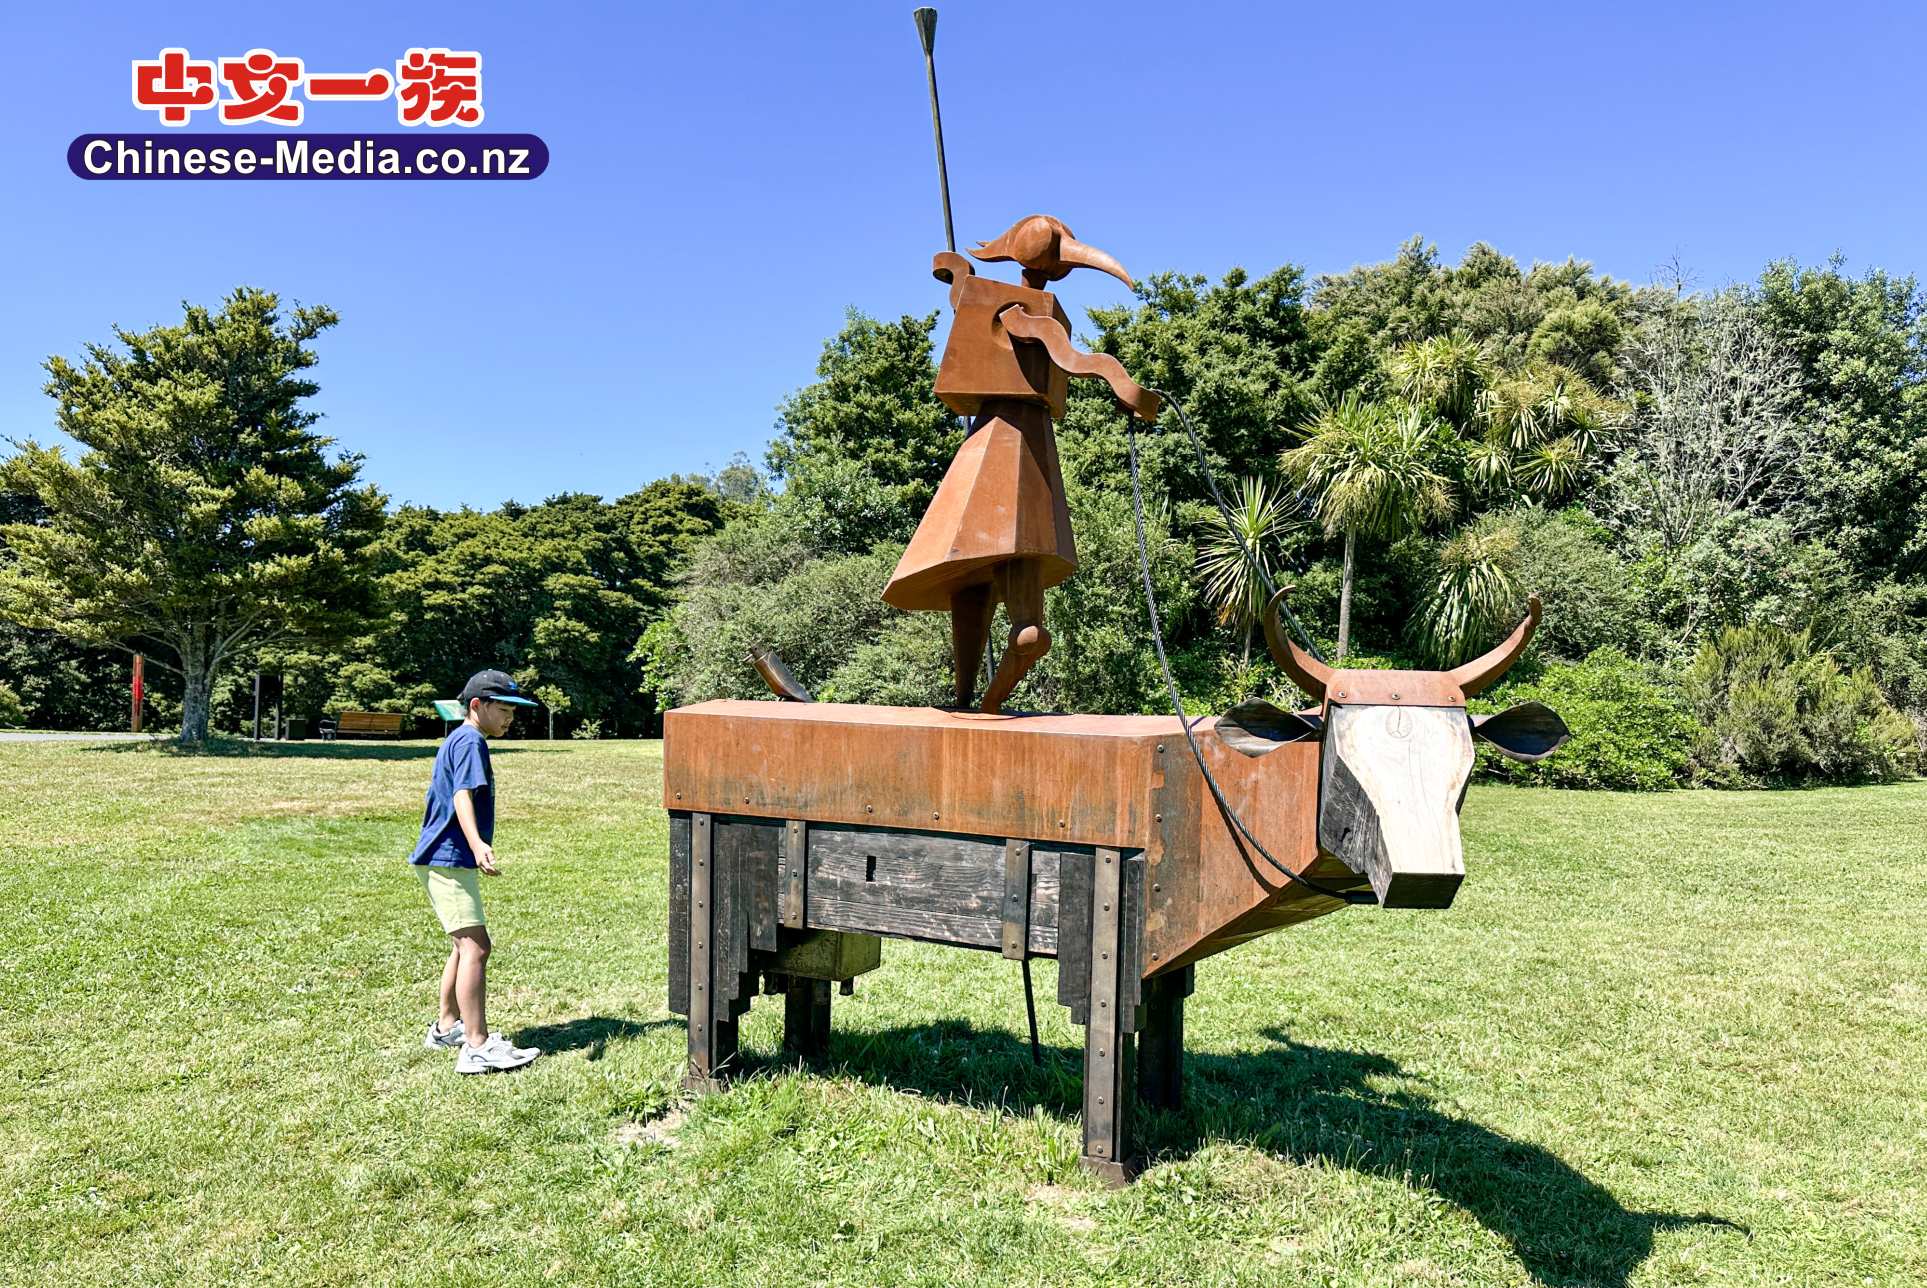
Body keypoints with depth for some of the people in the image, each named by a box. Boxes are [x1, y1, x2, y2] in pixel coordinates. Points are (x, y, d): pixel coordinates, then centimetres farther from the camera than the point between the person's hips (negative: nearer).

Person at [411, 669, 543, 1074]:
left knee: (466, 945, 21)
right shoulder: (470, 741, -13)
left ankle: (447, 1027, 33)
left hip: (443, 860, 11)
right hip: (449, 859, -11)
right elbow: (463, 796, -29)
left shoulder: (458, 739, 19)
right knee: (475, 946, -16)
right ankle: (478, 1048, -19)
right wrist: (477, 843, -45)